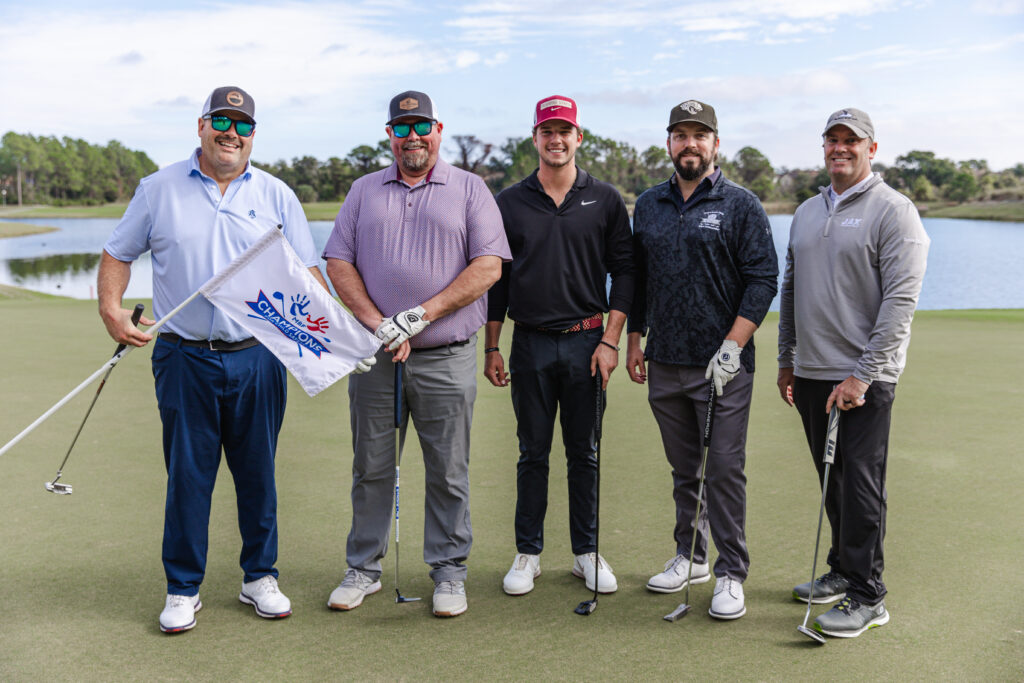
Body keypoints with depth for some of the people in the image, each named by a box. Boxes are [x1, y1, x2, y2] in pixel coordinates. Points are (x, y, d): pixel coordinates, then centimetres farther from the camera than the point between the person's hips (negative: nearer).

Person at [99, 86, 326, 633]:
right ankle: (183, 590, 19)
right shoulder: (159, 189, 5)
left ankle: (260, 578, 25)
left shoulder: (275, 195, 7)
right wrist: (111, 308, -5)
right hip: (185, 358, -1)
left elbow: (308, 271, 7)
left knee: (258, 474, 10)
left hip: (257, 358, 1)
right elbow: (118, 253, 12)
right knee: (186, 476, 5)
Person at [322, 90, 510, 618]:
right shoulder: (364, 191, 13)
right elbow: (339, 262, 6)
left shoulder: (469, 189, 5)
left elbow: (488, 266, -5)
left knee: (448, 473, 4)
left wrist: (421, 315, -14)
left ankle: (449, 573, 18)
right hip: (374, 356, 2)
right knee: (370, 469, 10)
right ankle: (363, 569, 24)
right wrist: (378, 325, -10)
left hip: (447, 359, -2)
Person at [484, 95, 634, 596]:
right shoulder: (509, 203, 7)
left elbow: (624, 272, 3)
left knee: (584, 454, 7)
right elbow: (495, 278, 8)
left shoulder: (604, 200, 5)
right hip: (530, 345, 1)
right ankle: (528, 554, 17)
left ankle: (587, 553, 19)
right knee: (533, 454, 7)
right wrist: (491, 348, 4)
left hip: (586, 342, 0)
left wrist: (610, 340, -6)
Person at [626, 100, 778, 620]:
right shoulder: (648, 205, 12)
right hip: (664, 363, 4)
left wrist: (732, 346, -14)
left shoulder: (740, 205, -1)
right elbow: (636, 278, 18)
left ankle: (730, 575, 7)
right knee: (683, 469, 14)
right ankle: (690, 557, 27)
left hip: (722, 366, -4)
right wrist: (634, 339, 12)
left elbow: (762, 279, -6)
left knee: (724, 470, -3)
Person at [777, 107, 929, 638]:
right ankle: (842, 571, 28)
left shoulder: (894, 211, -7)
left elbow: (900, 300, -14)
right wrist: (786, 359, 18)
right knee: (832, 481, 14)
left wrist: (863, 375, -18)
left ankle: (867, 596, 5)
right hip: (811, 374, 7)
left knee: (861, 484, -4)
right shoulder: (806, 212, 15)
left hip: (864, 378, -6)